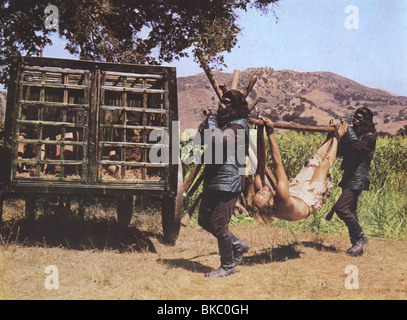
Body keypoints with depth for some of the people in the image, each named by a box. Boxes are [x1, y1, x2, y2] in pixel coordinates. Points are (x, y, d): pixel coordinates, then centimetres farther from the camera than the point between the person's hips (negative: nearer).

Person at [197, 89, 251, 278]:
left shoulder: (238, 126, -12)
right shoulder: (222, 122, 17)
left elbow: (219, 140, -29)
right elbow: (200, 140, 17)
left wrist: (212, 120, -14)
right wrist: (206, 121, 2)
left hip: (227, 182, -10)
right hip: (212, 181, 10)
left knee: (218, 224, -6)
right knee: (204, 220, 13)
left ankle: (227, 266, 12)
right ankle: (237, 246, 28)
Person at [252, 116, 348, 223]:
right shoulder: (282, 203, -50)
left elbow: (261, 163, -34)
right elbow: (278, 165, -55)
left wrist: (260, 130, -38)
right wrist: (270, 135, -56)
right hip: (312, 196, -6)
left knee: (315, 159, 14)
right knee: (324, 163, 8)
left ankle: (331, 136, 42)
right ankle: (336, 138, 36)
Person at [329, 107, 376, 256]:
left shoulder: (369, 137, -6)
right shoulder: (354, 134, 18)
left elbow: (358, 148, -25)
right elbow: (340, 152, 15)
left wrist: (349, 133, -17)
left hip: (358, 178, -9)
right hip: (349, 178, 9)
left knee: (341, 207, -18)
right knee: (350, 211, 9)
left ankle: (361, 237, -5)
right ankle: (357, 245, 15)